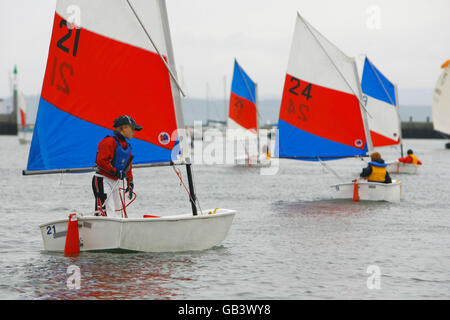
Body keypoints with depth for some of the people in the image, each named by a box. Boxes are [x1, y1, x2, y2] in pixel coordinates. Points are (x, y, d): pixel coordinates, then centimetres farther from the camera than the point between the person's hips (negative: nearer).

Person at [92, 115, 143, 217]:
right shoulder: (109, 141, -13)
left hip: (114, 182, 10)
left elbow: (128, 167, 23)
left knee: (117, 212, 8)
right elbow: (101, 161, -21)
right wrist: (115, 172, -21)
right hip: (102, 180, -10)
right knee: (107, 213, -19)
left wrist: (130, 183, 13)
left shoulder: (127, 146, 17)